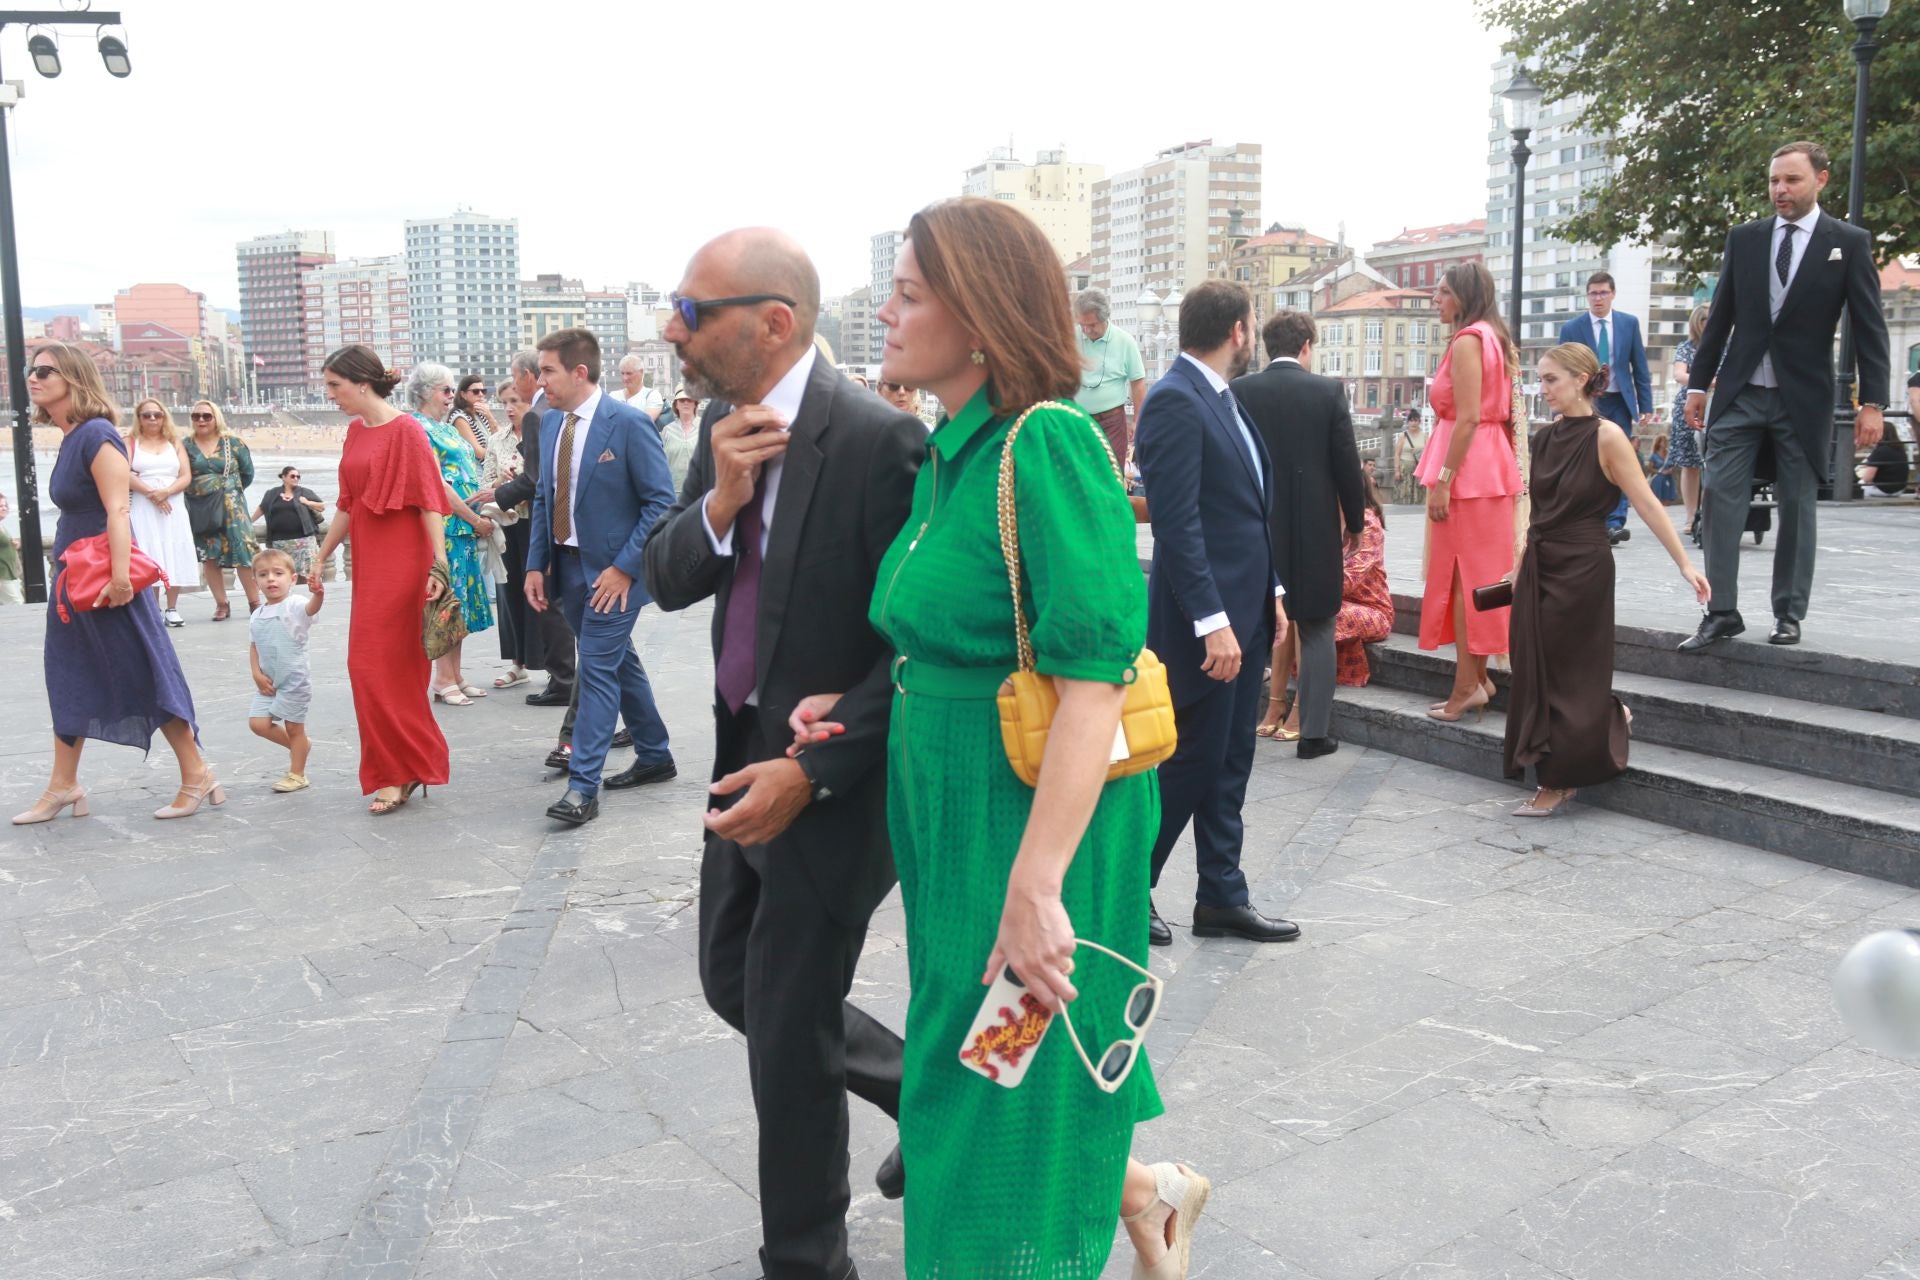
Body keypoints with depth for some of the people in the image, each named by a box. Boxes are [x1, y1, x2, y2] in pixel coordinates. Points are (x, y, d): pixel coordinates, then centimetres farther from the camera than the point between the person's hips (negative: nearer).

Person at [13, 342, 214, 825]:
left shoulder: (96, 436, -16)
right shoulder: (69, 439, 10)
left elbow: (117, 510, -23)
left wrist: (119, 575, -29)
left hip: (104, 581, -9)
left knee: (144, 676, -3)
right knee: (67, 679, 13)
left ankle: (197, 775, 6)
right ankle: (63, 786, 22)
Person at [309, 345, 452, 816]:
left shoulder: (405, 430, -11)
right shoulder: (355, 431, 12)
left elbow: (429, 500, -15)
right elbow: (347, 504, 18)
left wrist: (439, 563, -21)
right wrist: (321, 557, 20)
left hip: (401, 561, -8)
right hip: (367, 560, 8)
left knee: (380, 666, -6)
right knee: (385, 668, 10)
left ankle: (399, 773, 6)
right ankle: (403, 771, 20)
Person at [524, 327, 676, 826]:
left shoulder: (629, 423, -14)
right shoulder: (551, 422, 7)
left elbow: (661, 501, -14)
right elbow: (544, 497, 14)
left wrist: (625, 567, -19)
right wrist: (536, 564, 5)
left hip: (613, 569, -7)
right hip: (568, 565, 7)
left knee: (597, 667, -8)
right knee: (619, 662, 17)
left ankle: (582, 787, -3)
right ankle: (654, 756, 32)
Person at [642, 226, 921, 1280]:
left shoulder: (879, 443, -21)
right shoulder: (725, 425, 3)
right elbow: (665, 581, 2)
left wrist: (811, 770, -23)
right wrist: (720, 501, -17)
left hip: (835, 778, -8)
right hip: (749, 757, 8)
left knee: (787, 1030, 5)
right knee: (735, 981, 21)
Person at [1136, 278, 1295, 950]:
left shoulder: (1223, 398, 14)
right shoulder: (1174, 401, -16)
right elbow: (1175, 521, -22)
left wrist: (1271, 590, 14)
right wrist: (1212, 622, -24)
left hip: (1244, 613, 9)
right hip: (1204, 622, -9)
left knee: (1229, 765, 14)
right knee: (1189, 764, 0)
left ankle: (1222, 897, 24)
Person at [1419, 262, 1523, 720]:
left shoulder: (1467, 341, -12)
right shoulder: (1492, 339, 16)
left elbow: (1468, 418, -19)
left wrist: (1442, 480, -19)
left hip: (1468, 470, -10)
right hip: (1491, 464, 10)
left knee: (1461, 577, -5)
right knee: (1478, 575, 12)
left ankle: (1467, 685, -2)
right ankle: (1477, 677, 17)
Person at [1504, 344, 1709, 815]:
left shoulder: (1606, 439, -12)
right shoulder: (1544, 438, 7)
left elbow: (1647, 504, -13)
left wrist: (1685, 564, -16)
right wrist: (1521, 566, 15)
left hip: (1582, 568, -6)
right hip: (1539, 567, 7)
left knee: (1568, 674, 1)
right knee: (1535, 669, 7)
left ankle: (1559, 781, 13)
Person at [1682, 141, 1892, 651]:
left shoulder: (1849, 242, 0)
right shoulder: (1743, 237, 7)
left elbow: (1869, 327, -2)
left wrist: (1872, 402, -9)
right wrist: (1698, 383, 7)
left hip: (1803, 398, -2)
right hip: (1739, 393, 2)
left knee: (1797, 507, 4)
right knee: (1721, 499, -5)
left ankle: (1789, 615, 13)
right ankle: (1722, 612, -2)